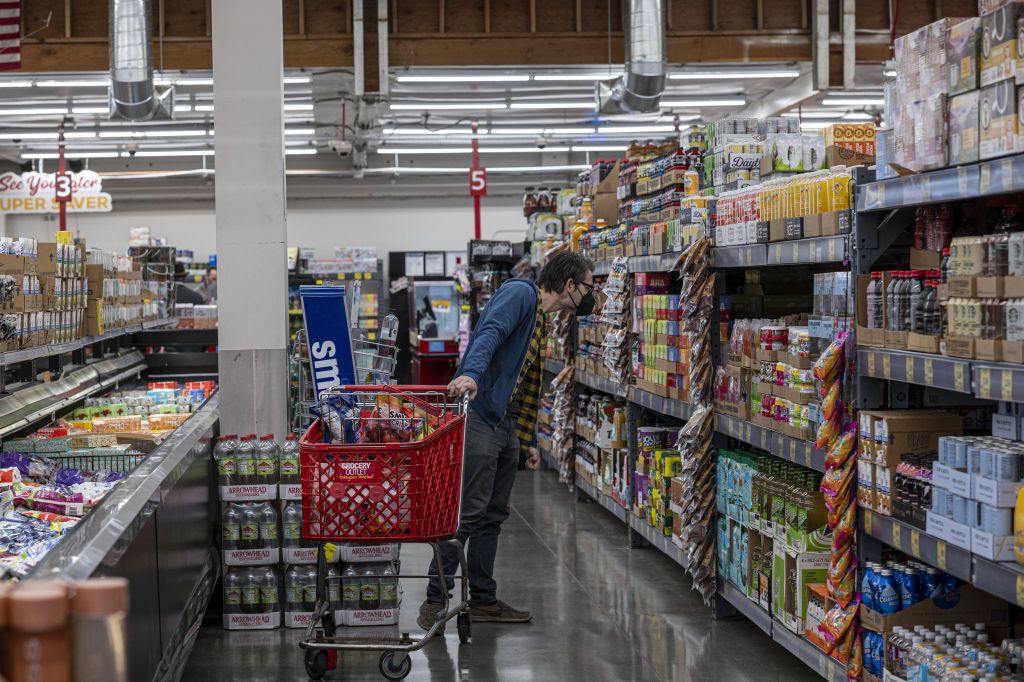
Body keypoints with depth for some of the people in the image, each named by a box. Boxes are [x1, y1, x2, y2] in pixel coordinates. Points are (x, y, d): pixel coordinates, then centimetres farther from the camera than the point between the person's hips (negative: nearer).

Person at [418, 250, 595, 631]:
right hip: (479, 416, -10)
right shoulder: (520, 293, -6)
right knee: (469, 512, -10)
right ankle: (435, 600, -5)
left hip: (507, 425, 10)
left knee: (494, 515, 12)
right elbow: (490, 332, -26)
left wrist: (528, 442, 26)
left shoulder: (543, 318, 21)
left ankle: (483, 600, 19)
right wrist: (471, 373, -44)